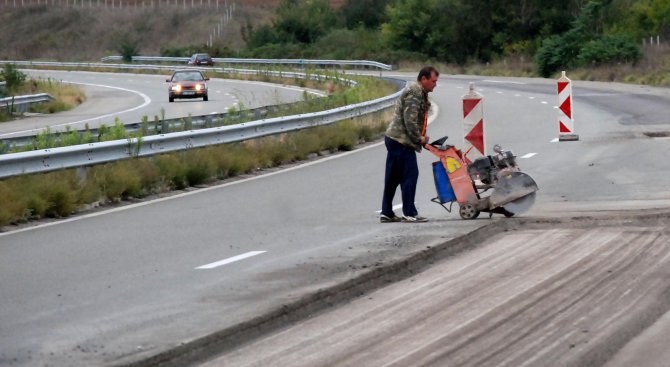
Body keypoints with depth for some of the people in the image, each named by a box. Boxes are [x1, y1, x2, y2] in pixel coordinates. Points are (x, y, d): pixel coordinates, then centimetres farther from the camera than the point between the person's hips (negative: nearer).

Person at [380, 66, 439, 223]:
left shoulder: (420, 92, 20)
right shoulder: (414, 92, -14)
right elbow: (410, 120, -21)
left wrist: (421, 137, 11)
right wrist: (419, 138, -13)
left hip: (394, 139, 10)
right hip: (402, 141, -10)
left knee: (392, 177, 12)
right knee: (410, 175, -7)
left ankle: (386, 213, 16)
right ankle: (409, 213, -5)